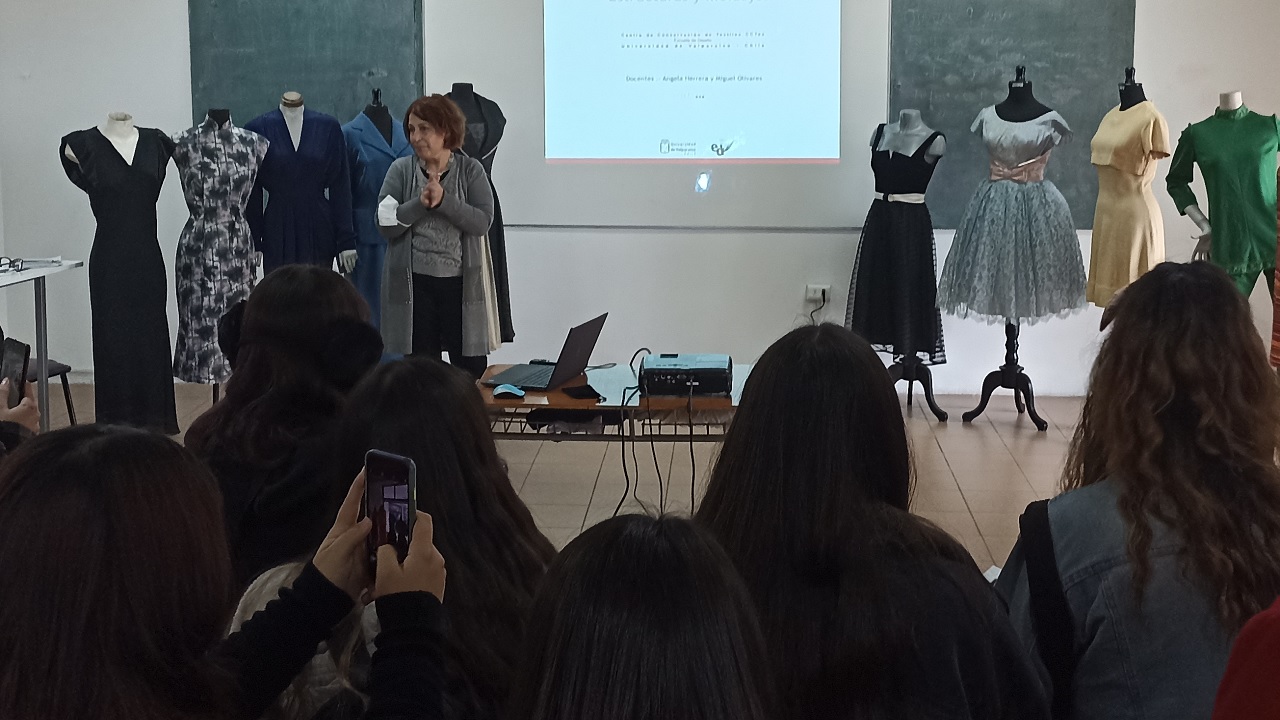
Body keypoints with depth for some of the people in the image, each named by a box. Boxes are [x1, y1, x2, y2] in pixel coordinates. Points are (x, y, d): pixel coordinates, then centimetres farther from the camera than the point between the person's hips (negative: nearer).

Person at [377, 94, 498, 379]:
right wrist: (420, 203, -16)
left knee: (472, 370, 0)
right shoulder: (401, 170, 5)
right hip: (414, 282, 1)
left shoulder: (471, 170, 3)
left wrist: (443, 201, -18)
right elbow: (385, 224, -4)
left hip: (461, 281, 0)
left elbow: (482, 222, -9)